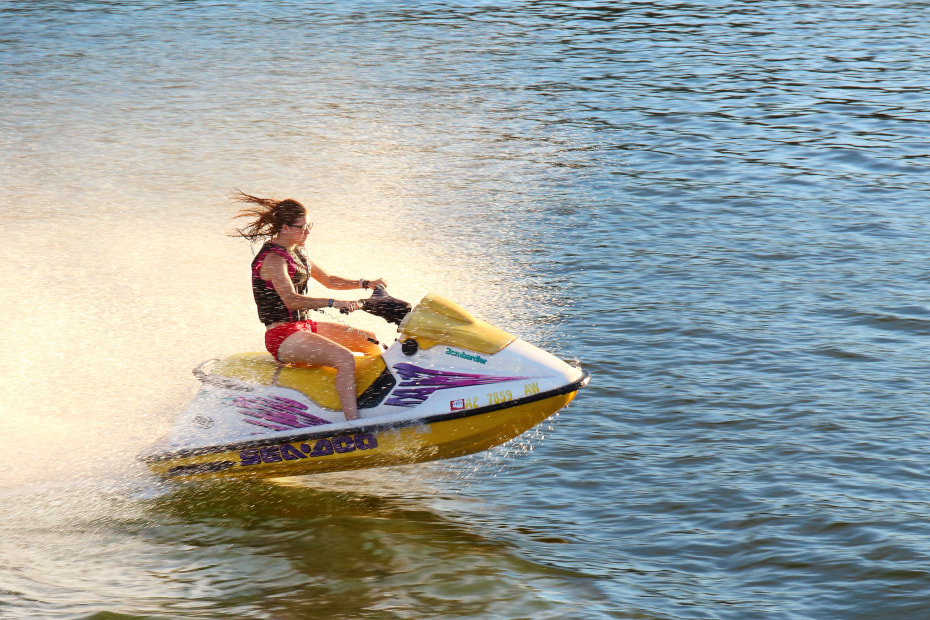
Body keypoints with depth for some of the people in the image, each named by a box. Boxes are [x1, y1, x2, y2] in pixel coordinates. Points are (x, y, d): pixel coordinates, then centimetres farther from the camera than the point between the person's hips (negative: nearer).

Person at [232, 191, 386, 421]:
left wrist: (366, 284, 9)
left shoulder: (297, 253, 14)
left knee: (370, 341, 11)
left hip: (305, 326, 10)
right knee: (345, 359, -30)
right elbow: (291, 300, -31)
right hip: (283, 335, -10)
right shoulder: (273, 259, -17)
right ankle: (354, 424, -38)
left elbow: (328, 280, 23)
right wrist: (334, 303, -39)